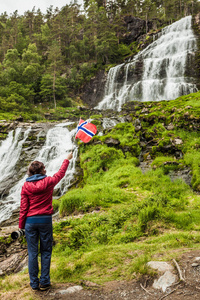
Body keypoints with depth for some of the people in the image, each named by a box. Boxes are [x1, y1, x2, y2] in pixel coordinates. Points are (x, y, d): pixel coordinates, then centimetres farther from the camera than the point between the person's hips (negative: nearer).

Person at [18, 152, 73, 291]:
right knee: (46, 252, 10)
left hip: (30, 221, 1)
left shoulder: (26, 185, -3)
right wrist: (67, 159, 29)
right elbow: (61, 173, 14)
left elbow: (23, 208, -2)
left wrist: (21, 225, 7)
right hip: (45, 220, 0)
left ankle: (34, 283, 15)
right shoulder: (48, 182, -5)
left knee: (32, 253, 8)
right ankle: (44, 282, 15)